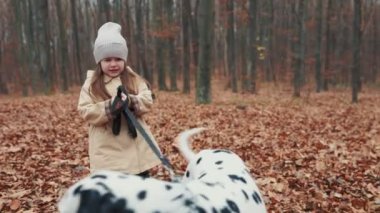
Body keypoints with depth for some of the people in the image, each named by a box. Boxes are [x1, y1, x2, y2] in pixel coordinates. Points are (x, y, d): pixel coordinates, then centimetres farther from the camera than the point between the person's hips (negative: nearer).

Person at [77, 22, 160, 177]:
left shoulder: (134, 80, 7)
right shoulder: (91, 84, 1)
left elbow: (147, 101, -4)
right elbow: (85, 111, -8)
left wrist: (130, 102, -24)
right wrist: (109, 108, -24)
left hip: (137, 148, 3)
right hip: (108, 151, -2)